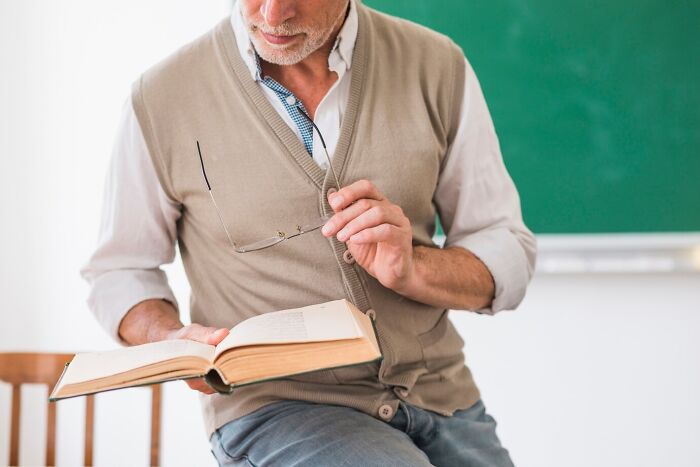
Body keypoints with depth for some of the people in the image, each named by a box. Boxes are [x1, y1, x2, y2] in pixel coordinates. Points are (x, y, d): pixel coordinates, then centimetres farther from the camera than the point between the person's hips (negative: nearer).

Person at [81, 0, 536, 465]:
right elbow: (119, 272, 9)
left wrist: (411, 269, -16)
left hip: (440, 396, 3)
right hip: (272, 404, -3)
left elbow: (510, 254, 5)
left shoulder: (438, 66, 0)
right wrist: (176, 341, -13)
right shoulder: (160, 99, -4)